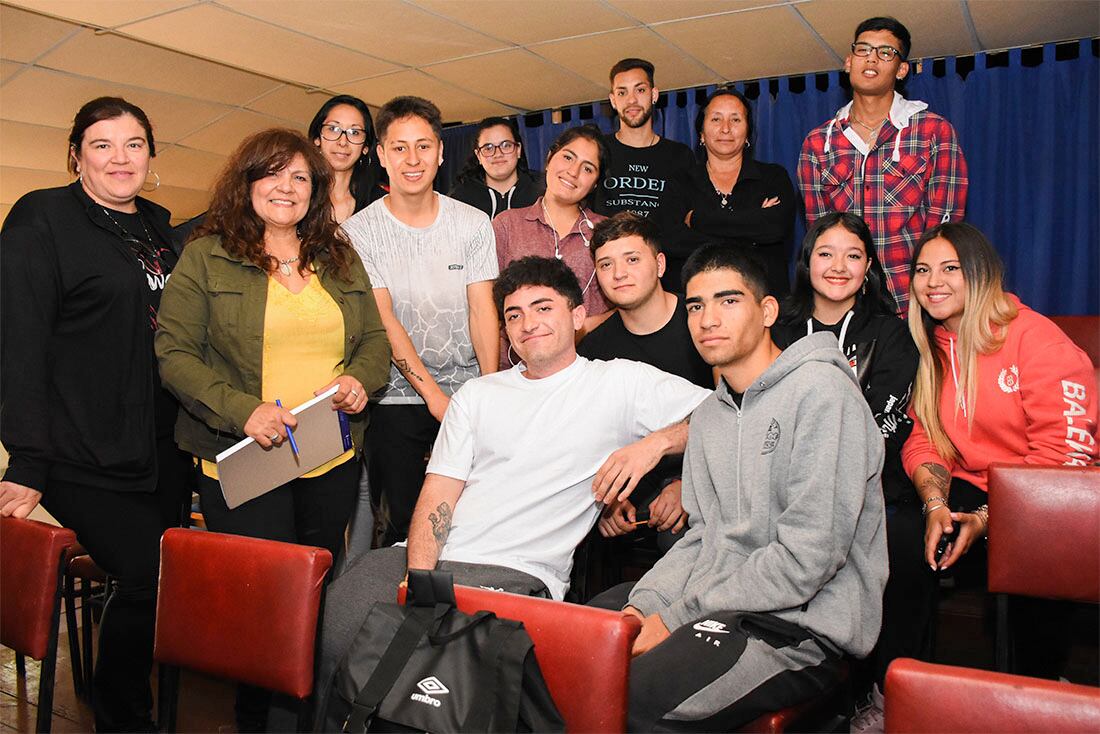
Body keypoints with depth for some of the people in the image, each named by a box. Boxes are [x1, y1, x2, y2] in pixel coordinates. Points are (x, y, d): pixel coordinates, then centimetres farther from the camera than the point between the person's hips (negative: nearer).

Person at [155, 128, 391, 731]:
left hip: (333, 459, 4)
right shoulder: (205, 258, 0)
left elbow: (375, 337, 16)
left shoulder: (340, 259, 13)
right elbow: (174, 353, -5)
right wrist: (241, 409, -19)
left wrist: (360, 377, -7)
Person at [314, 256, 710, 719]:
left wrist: (657, 442, -14)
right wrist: (418, 578, -6)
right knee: (334, 621, -22)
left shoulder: (620, 382, 7)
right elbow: (439, 492, 11)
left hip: (515, 573, -4)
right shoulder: (477, 394, 20)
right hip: (427, 560, 4)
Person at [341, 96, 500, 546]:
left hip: (469, 394, 2)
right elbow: (384, 321, -8)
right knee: (406, 522, 0)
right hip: (397, 399, -1)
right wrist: (433, 395, -14)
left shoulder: (473, 224, 3)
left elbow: (482, 311, -1)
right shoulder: (359, 231, -2)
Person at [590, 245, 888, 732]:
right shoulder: (709, 414, 16)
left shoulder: (821, 392, -13)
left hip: (805, 627, -7)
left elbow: (805, 560, -19)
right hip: (720, 609, 8)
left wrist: (676, 619, -14)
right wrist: (645, 605, -2)